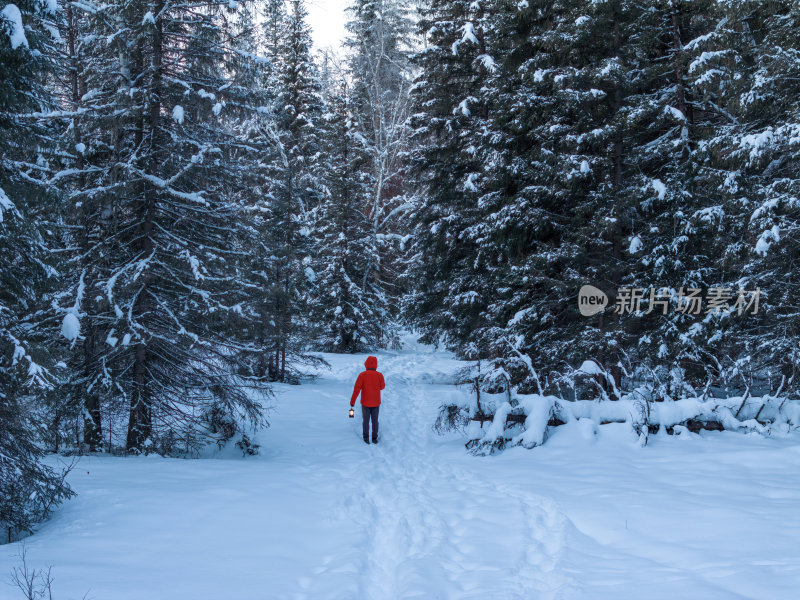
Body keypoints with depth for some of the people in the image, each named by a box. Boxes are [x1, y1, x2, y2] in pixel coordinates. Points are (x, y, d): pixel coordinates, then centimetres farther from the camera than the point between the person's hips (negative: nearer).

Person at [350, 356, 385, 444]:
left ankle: (366, 438, 14)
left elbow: (357, 388, -13)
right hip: (376, 403, 1)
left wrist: (352, 401, -6)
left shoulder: (362, 375, -14)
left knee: (365, 421, 12)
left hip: (365, 403, -1)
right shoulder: (379, 375, -11)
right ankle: (374, 438, 17)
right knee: (375, 421, 13)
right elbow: (382, 386, 6)